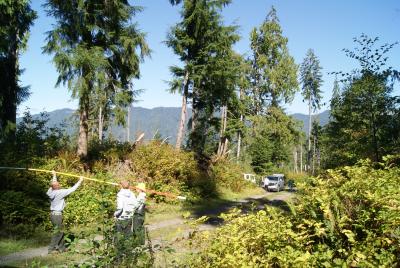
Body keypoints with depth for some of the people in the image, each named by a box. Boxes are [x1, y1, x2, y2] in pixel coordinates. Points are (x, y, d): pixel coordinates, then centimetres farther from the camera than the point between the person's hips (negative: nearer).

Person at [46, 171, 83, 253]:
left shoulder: (51, 191, 1)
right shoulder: (60, 192, -18)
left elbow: (54, 183, 22)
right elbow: (71, 189, -14)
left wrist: (54, 175, 37)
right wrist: (79, 181, -5)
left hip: (53, 213, 8)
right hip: (57, 214, -8)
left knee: (60, 232, 16)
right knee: (57, 232, 2)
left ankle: (62, 247, 23)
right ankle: (51, 249, 6)